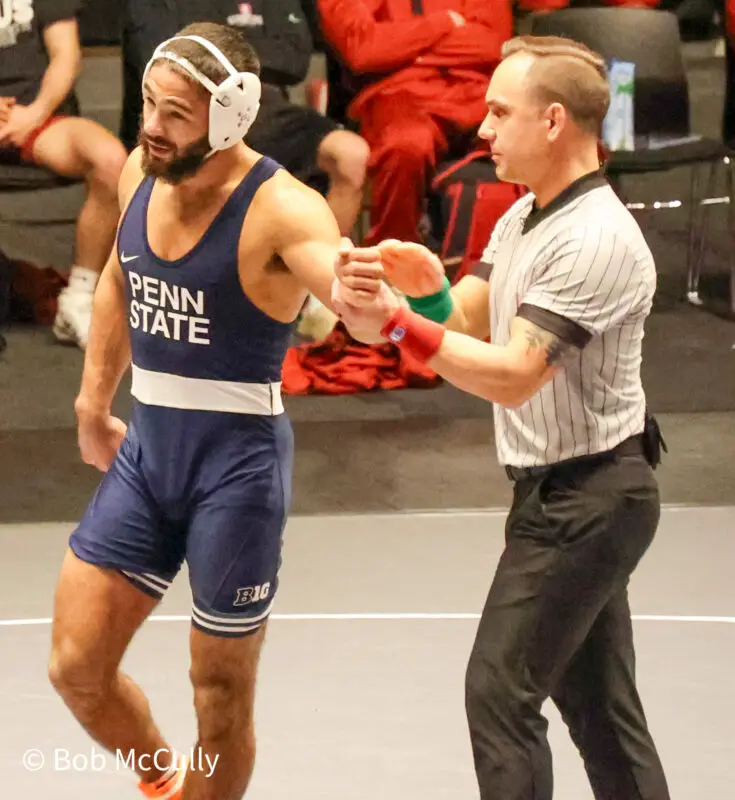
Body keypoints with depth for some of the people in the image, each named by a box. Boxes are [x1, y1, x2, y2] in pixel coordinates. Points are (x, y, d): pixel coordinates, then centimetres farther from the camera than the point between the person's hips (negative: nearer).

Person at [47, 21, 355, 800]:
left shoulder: (280, 210, -21)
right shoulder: (139, 173, -1)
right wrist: (93, 404, 22)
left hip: (238, 459, -6)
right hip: (146, 446, 6)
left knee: (220, 696, 6)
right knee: (77, 667, 7)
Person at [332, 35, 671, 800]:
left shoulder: (597, 241, -22)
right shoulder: (523, 217, 9)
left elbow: (512, 377, -28)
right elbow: (469, 324, 6)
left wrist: (397, 324, -34)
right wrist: (429, 287, -16)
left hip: (584, 496, -10)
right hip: (563, 489, 10)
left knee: (501, 689, -6)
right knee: (597, 705, 12)